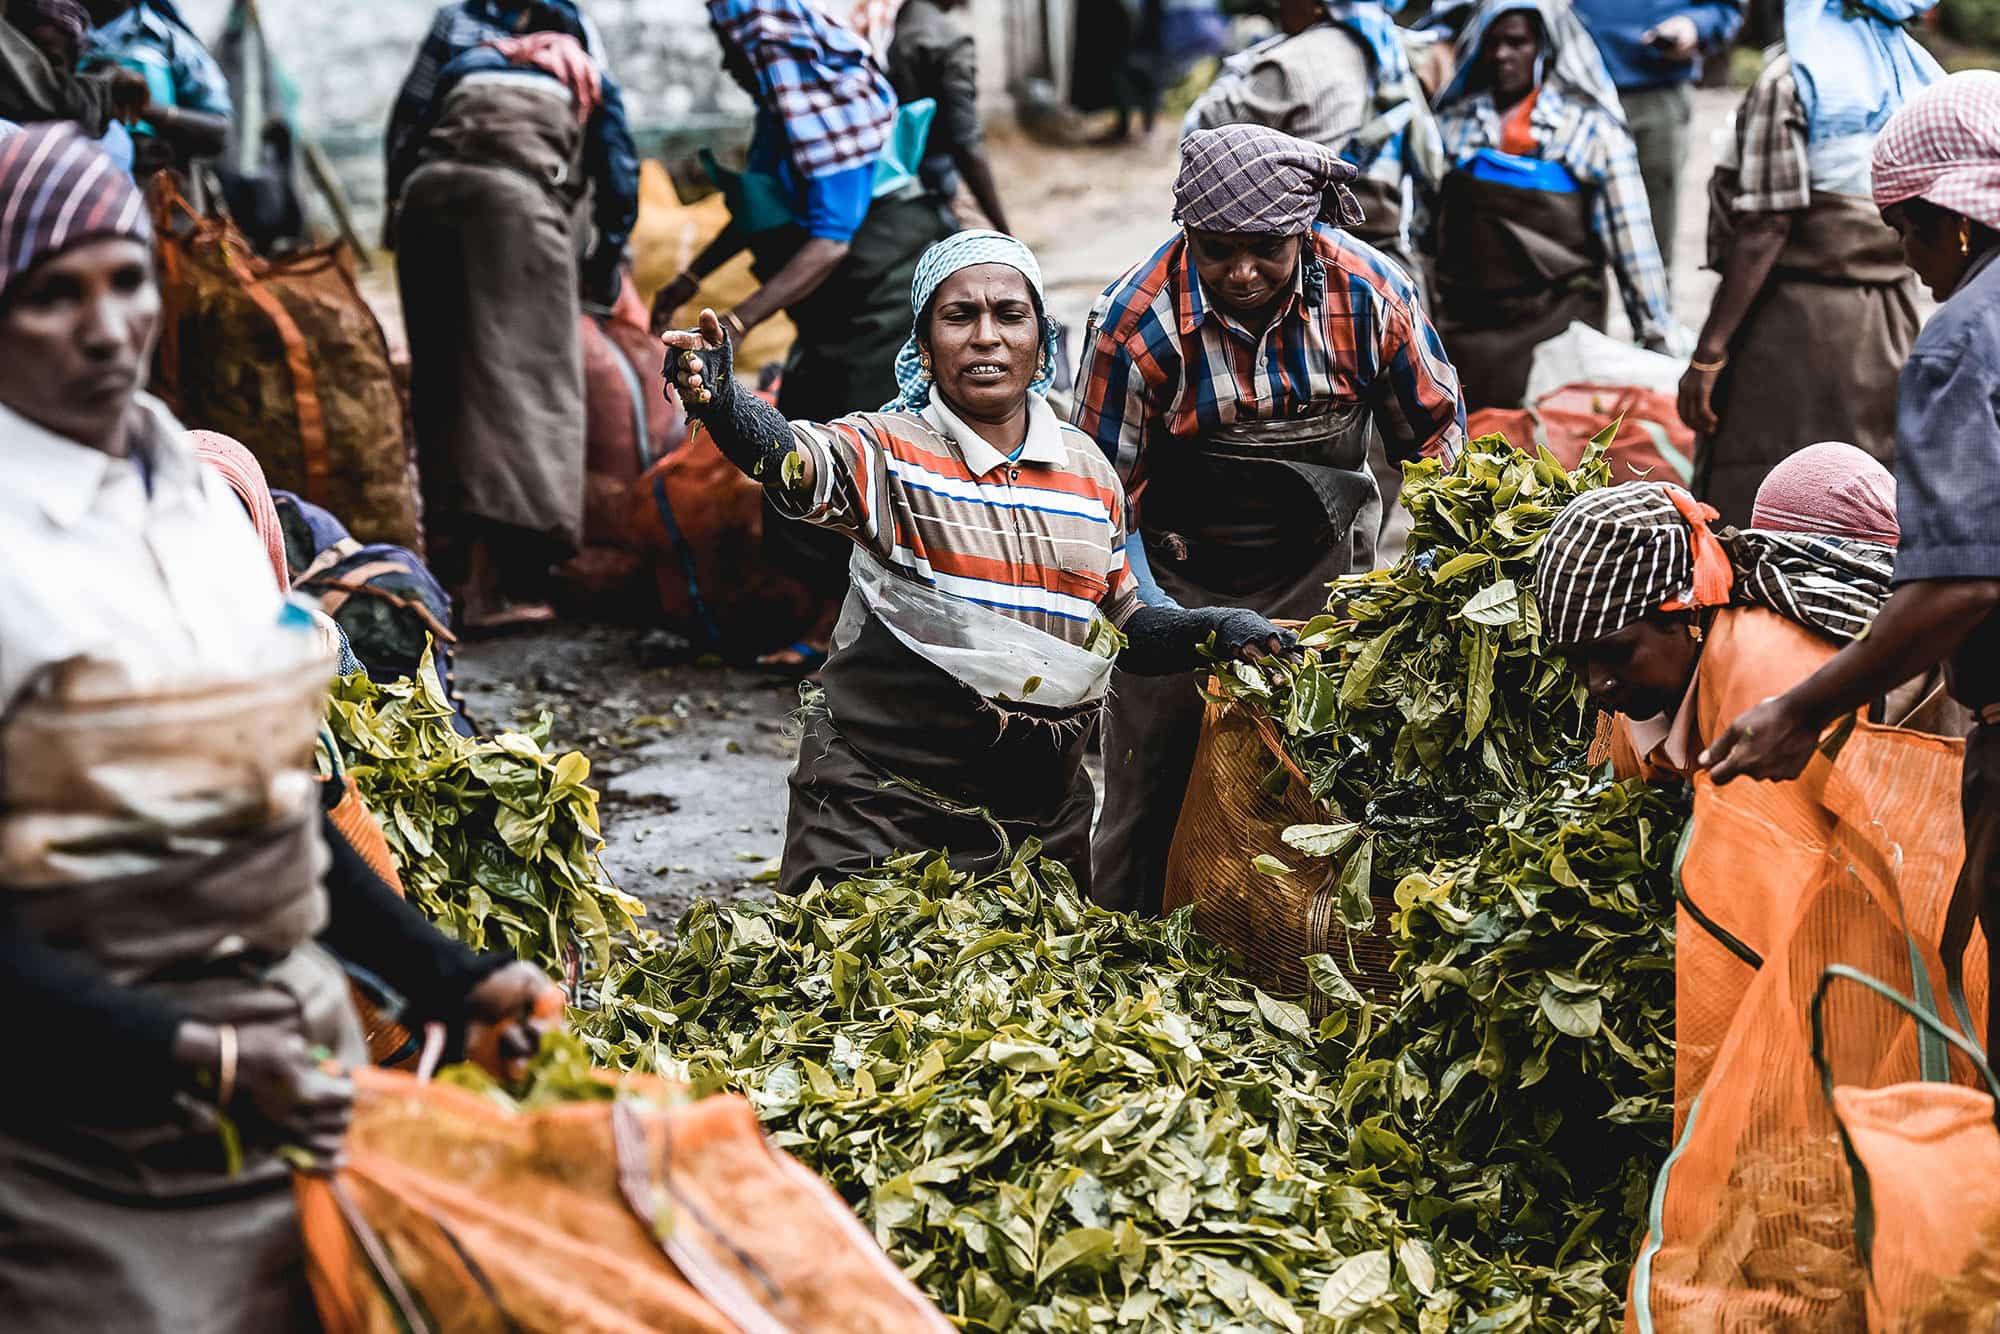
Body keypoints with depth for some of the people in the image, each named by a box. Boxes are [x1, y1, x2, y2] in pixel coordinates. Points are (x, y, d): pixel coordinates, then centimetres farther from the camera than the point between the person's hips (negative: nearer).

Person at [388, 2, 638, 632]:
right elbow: (619, 186, 19)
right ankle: (492, 582, -22)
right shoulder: (591, 80, 28)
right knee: (519, 378, -10)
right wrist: (601, 273, 30)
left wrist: (410, 213, 36)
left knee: (441, 383, 11)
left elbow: (403, 154, 26)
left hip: (429, 188, 4)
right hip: (517, 191, -4)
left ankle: (452, 563, 9)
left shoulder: (466, 61, 36)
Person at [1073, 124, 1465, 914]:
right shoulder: (1135, 323, -21)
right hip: (1182, 578, -2)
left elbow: (1434, 427, 3)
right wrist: (1144, 602, -21)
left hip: (1321, 567, 2)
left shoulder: (1369, 291, -14)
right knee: (1152, 784, 4)